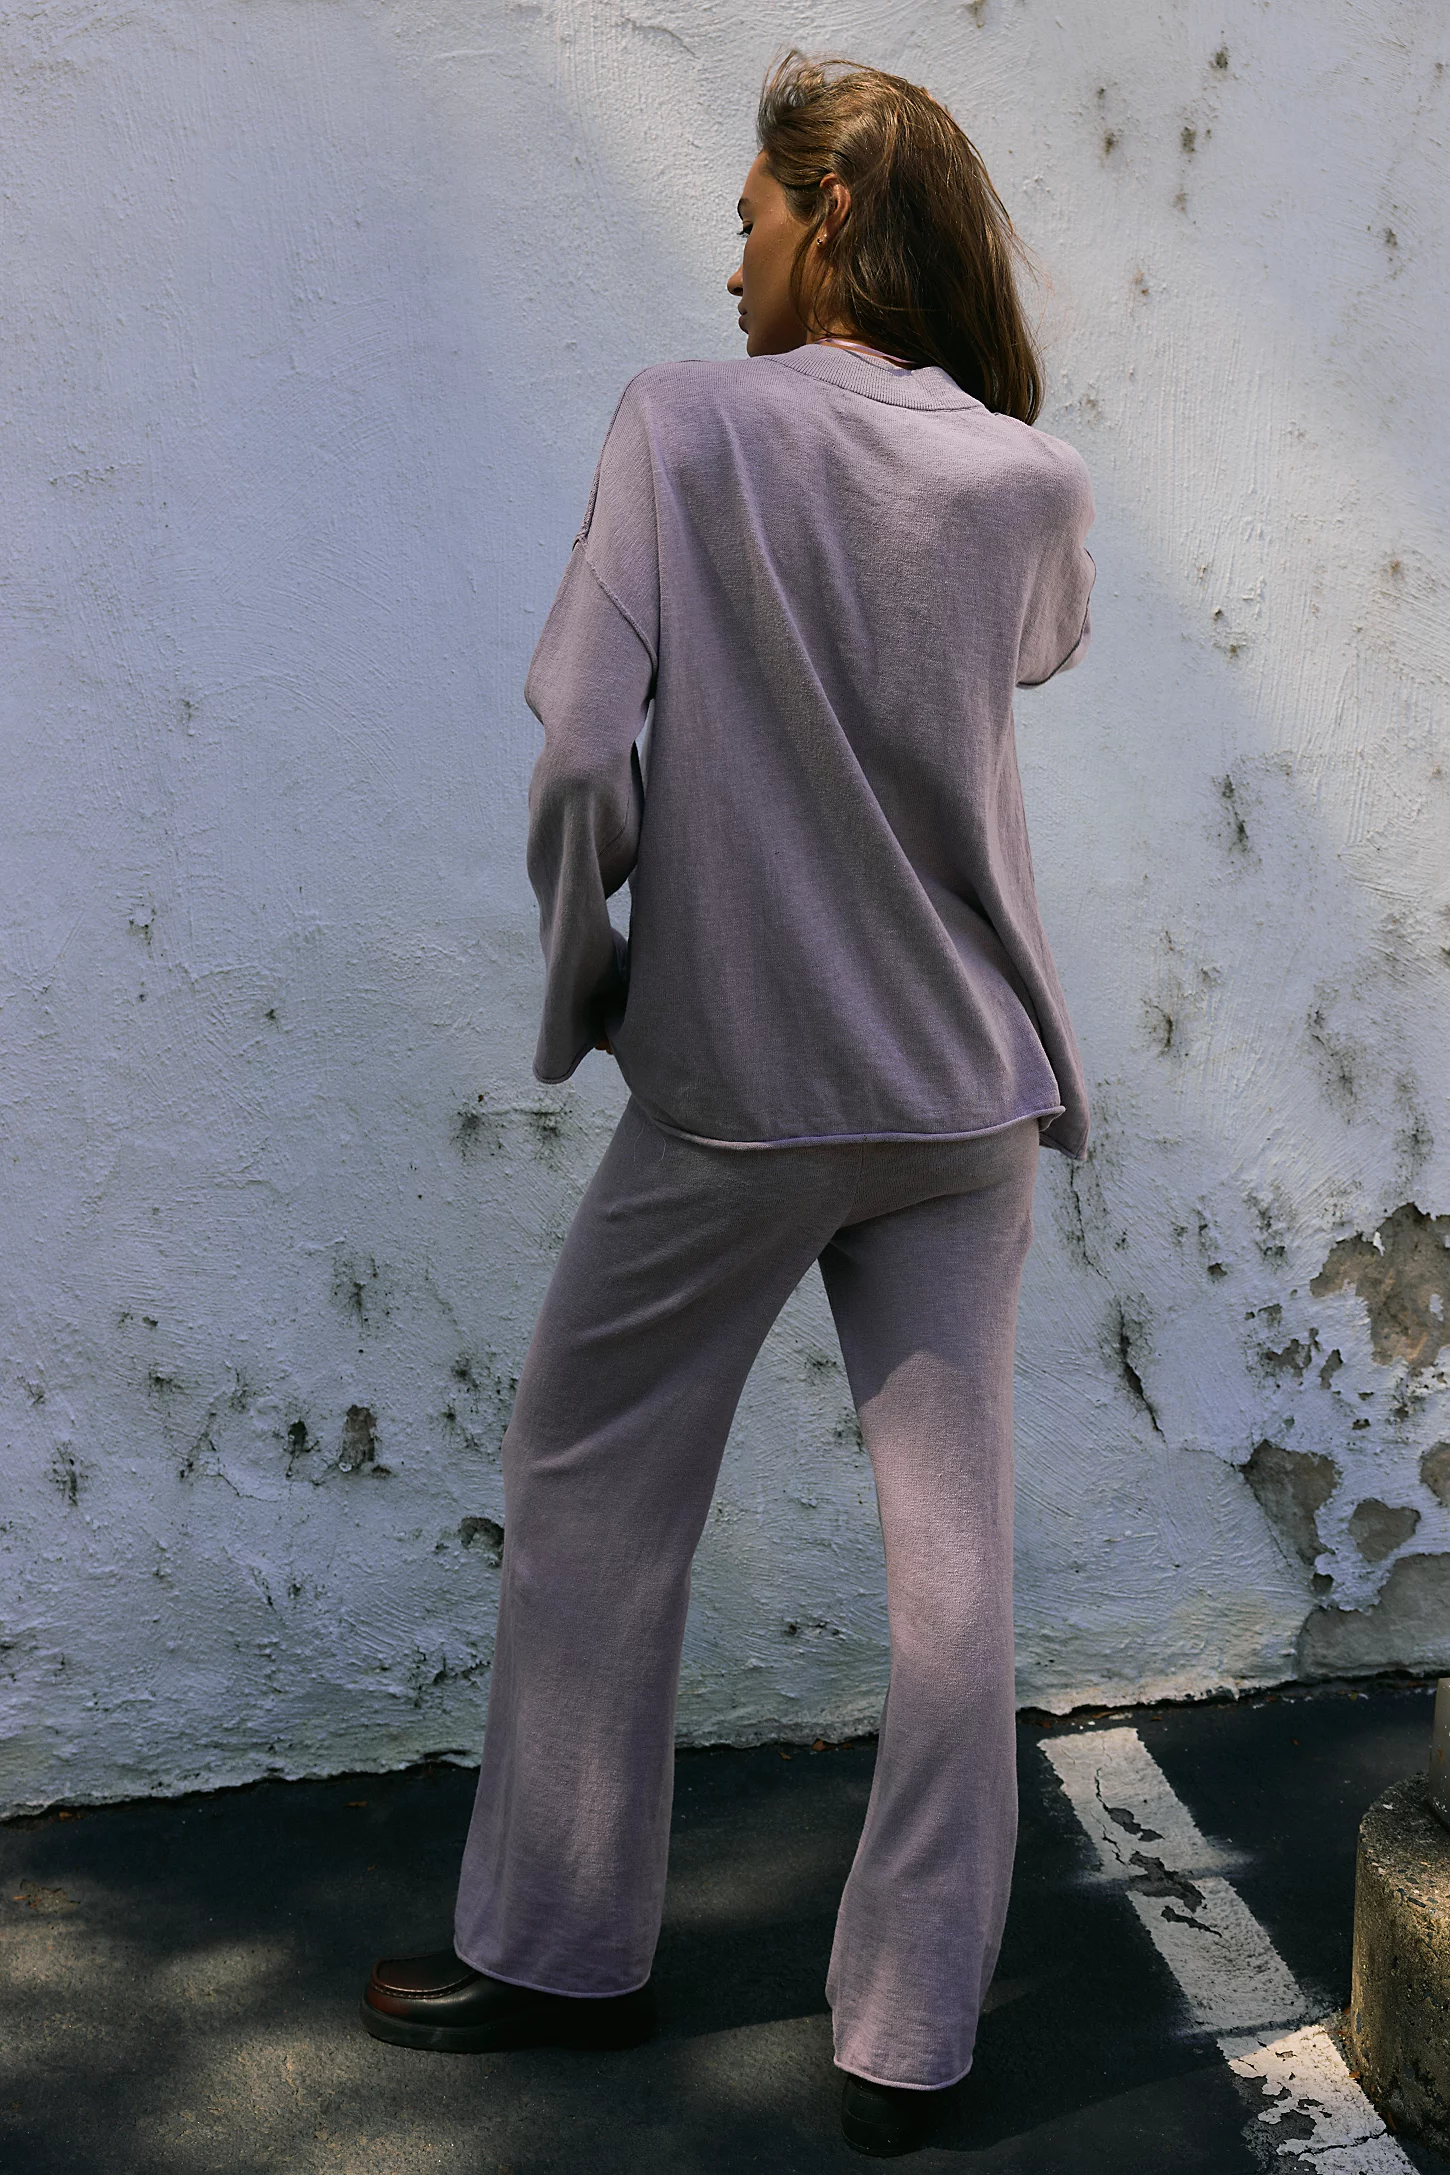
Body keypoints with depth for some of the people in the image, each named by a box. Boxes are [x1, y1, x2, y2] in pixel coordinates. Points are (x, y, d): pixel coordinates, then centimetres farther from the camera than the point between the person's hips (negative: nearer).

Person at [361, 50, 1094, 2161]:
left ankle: (562, 1950, 29)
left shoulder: (683, 423, -10)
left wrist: (580, 984, 0)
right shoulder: (1034, 477, 0)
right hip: (967, 1093, 4)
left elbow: (580, 752, -16)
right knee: (954, 1552, 9)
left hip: (732, 1092, -3)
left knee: (593, 1499, 15)